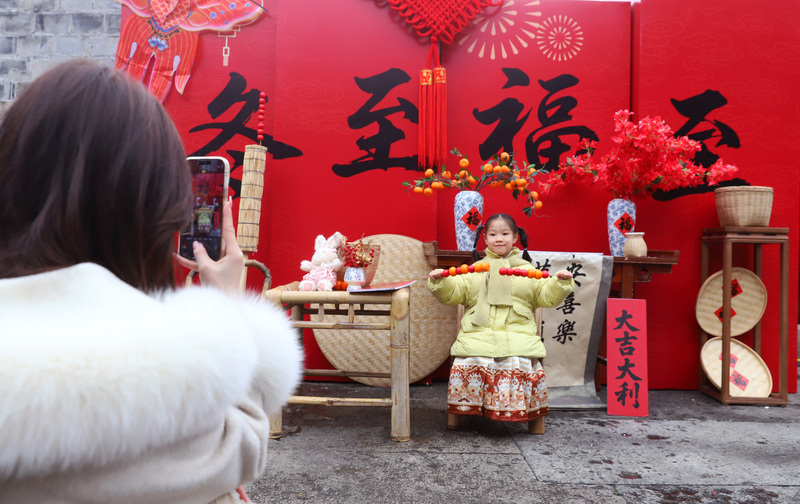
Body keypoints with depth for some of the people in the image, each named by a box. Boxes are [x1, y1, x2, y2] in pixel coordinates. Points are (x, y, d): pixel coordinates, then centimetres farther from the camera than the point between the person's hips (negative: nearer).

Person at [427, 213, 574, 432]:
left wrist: (560, 283, -4)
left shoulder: (527, 270, 19)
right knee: (467, 364, -25)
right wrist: (440, 282, -5)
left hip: (518, 334, 0)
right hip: (477, 333, 1)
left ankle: (534, 414, -6)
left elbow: (547, 297, 13)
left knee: (521, 365, -27)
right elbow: (454, 293, 12)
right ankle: (456, 412, -4)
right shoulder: (475, 270, 19)